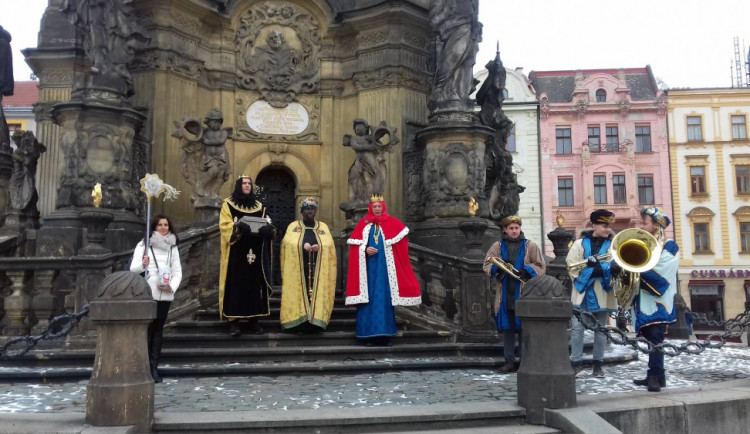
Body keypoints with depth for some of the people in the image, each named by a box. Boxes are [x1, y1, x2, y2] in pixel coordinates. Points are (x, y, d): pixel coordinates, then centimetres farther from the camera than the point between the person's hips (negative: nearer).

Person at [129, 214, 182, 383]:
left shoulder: (172, 247, 14)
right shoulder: (143, 244, 3)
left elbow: (177, 272, 12)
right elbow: (133, 268, -2)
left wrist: (172, 287, -7)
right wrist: (142, 265, -25)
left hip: (165, 295, 3)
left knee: (158, 331, 4)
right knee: (146, 330, -4)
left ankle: (154, 367, 7)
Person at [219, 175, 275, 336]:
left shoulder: (259, 206, 15)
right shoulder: (228, 204, 3)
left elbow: (266, 224, 10)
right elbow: (224, 226, -8)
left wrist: (268, 229, -14)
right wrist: (238, 227, -27)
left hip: (255, 252, 4)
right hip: (236, 252, -4)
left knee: (255, 283, 2)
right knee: (236, 284, -6)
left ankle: (253, 319, 7)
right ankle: (233, 320, -3)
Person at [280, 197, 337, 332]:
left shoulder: (323, 227, 14)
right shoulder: (293, 226, 11)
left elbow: (329, 244, 2)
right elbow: (287, 243, -3)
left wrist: (319, 247, -18)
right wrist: (302, 246, -20)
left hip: (318, 269, 1)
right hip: (298, 269, -1)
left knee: (317, 292, -5)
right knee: (299, 292, -7)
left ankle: (315, 320, -3)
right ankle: (300, 323, -6)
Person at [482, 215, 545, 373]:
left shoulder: (530, 246, 9)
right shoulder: (497, 246, 12)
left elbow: (540, 266, 6)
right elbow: (487, 265, 8)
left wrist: (526, 271, -11)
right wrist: (499, 267, -11)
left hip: (523, 294, -1)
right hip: (504, 294, 2)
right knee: (507, 328, 4)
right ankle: (509, 361, 11)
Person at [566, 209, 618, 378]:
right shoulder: (580, 243, 4)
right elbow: (572, 266, -4)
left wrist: (596, 267, -22)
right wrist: (594, 270, -14)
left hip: (602, 293, 1)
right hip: (582, 292, -1)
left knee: (600, 329, 8)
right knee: (577, 327, -4)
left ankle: (598, 364, 16)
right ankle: (576, 362, 4)